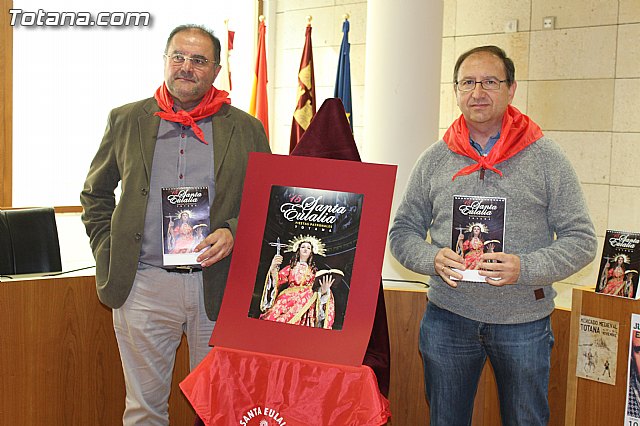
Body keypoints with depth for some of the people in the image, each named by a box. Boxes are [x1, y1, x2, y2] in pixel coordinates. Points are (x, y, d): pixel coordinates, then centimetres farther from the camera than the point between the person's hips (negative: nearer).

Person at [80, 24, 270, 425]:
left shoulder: (246, 129, 5)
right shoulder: (126, 120, 8)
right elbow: (95, 193, 17)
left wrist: (233, 232, -10)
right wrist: (106, 252, 5)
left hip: (219, 286, 0)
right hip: (143, 286, 1)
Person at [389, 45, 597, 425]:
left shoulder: (546, 158, -3)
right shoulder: (435, 159, 3)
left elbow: (581, 240, -4)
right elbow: (403, 233, 7)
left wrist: (525, 268, -20)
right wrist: (433, 259, -15)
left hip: (524, 322, -1)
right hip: (448, 316, 2)